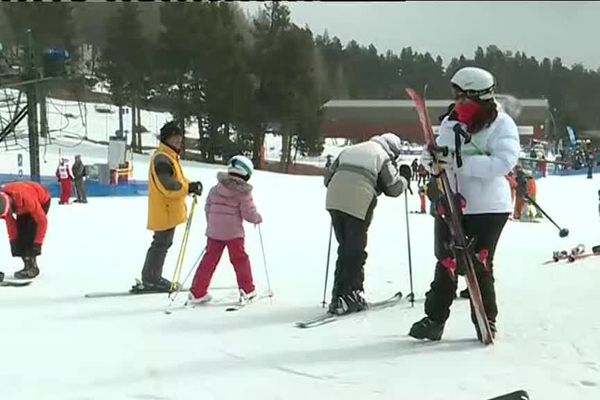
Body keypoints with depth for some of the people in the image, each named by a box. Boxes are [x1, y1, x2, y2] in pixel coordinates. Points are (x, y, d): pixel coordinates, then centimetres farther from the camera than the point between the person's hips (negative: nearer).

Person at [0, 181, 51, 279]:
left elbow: (42, 221, -35)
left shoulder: (26, 198, -45)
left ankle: (32, 266, -15)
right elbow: (9, 220, -8)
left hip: (42, 201, -6)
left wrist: (38, 243, -30)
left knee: (30, 232, -20)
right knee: (20, 232, -5)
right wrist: (12, 239, -10)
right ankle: (28, 265, 3)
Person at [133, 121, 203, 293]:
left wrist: (190, 186, 2)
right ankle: (150, 281, 2)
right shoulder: (162, 159, -17)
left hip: (169, 210, 11)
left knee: (163, 243, 17)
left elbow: (177, 178, 20)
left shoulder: (170, 156, 17)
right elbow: (168, 185, -26)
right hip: (164, 211, -11)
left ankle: (153, 278, 26)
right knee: (161, 244, -5)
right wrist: (189, 188, -28)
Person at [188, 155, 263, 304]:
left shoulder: (215, 189, 7)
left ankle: (197, 293, 6)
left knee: (209, 260, 7)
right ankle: (247, 290, 16)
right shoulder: (243, 192, -8)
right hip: (234, 233, -4)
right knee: (240, 259, 11)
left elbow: (207, 208, 12)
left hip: (214, 231, 4)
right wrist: (258, 218, 13)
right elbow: (249, 213, -7)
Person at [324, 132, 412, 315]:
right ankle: (343, 298, -2)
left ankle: (352, 291, 20)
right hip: (358, 205, -6)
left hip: (333, 201, 6)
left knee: (345, 248, 17)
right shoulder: (383, 156, 7)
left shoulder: (349, 150, 24)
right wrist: (405, 178, 26)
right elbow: (394, 188, 7)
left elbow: (328, 178, 23)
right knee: (355, 252, 2)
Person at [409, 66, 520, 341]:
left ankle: (486, 320, 16)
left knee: (479, 266, 1)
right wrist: (430, 159, -16)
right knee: (446, 264, 5)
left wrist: (460, 162, -28)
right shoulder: (450, 123, 8)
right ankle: (435, 318, 13)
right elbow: (439, 157, 10)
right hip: (450, 204, 4)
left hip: (488, 208, -4)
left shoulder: (501, 124, -7)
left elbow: (503, 162, -22)